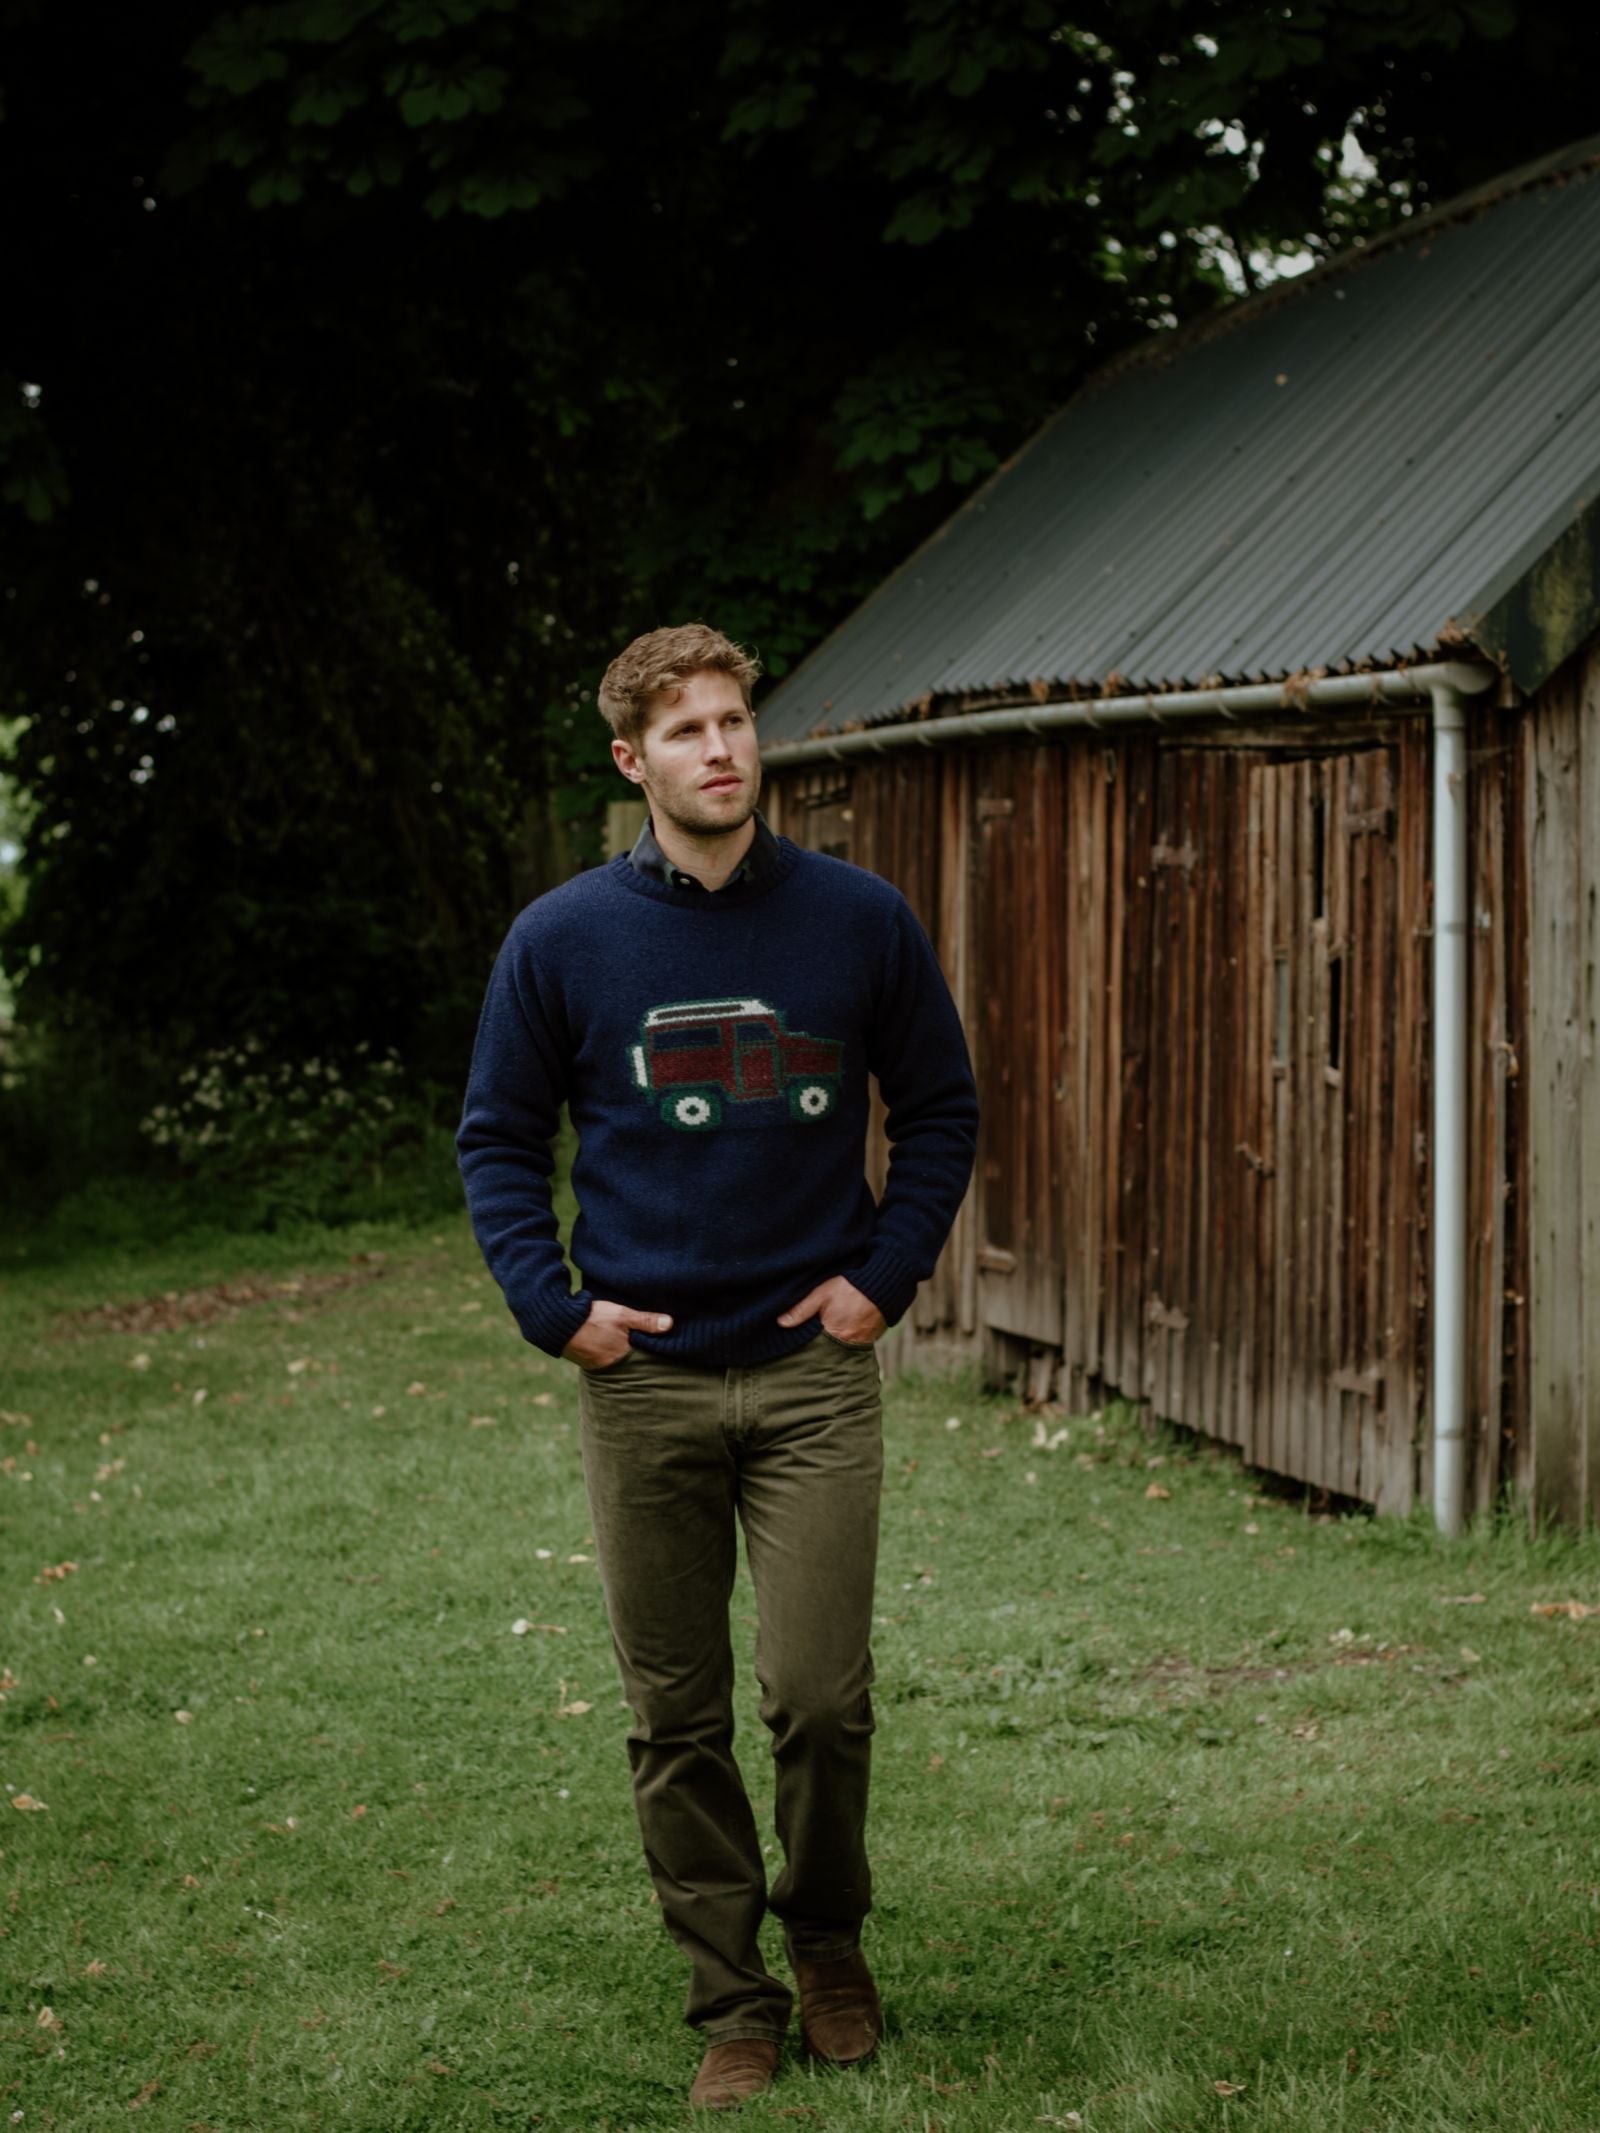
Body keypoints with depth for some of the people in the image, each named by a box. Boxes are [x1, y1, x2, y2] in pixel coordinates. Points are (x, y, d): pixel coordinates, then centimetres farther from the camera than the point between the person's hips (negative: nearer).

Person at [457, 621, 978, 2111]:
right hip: (643, 1380, 1)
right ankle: (731, 2001, 18)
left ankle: (827, 1943, 22)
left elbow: (939, 1110, 12)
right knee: (677, 1720, 5)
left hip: (814, 1370, 0)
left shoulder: (859, 921, 2)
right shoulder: (562, 940, 0)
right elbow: (499, 1138, 8)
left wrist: (887, 1274, 1)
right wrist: (554, 1306, -3)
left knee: (821, 1697, -4)